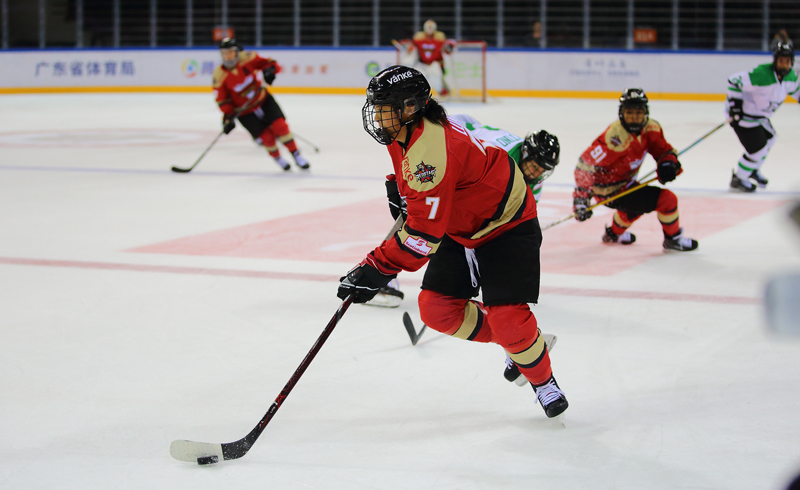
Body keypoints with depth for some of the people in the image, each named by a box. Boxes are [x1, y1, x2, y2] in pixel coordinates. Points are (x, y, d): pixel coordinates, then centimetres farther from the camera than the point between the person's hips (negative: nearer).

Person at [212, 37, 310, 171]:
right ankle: (277, 158, 21)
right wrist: (228, 116, -22)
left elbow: (269, 63, -8)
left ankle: (297, 156, 3)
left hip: (263, 100, 1)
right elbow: (222, 99, -11)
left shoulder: (248, 58, -15)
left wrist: (270, 69, -31)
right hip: (245, 112, -1)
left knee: (279, 125, -13)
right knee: (267, 136, -10)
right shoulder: (219, 76, -17)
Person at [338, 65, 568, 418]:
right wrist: (401, 188, 10)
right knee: (436, 307, -3)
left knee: (506, 314, -18)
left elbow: (425, 234, -36)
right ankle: (510, 339, 17)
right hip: (461, 228, 10)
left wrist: (377, 270, -34)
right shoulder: (405, 132, -5)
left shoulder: (431, 149, -35)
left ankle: (543, 380, 8)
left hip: (506, 225, -9)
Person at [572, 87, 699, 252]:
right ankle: (673, 239, 14)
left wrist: (668, 163, -20)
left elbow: (663, 150, 4)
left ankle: (613, 234, 64)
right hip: (610, 191, -9)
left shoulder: (650, 128, -8)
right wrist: (581, 198, -36)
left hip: (624, 181, 10)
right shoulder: (616, 138, -33)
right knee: (667, 199, -11)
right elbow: (586, 163, -32)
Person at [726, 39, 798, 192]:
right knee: (757, 148, -7)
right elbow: (734, 81, -33)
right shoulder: (761, 74, -34)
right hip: (742, 114, -9)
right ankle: (737, 179, 14)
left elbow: (793, 88, 17)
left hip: (760, 114, 9)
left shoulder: (791, 75, -7)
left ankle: (752, 169, 48)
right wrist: (734, 104, -34)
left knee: (768, 139, 25)